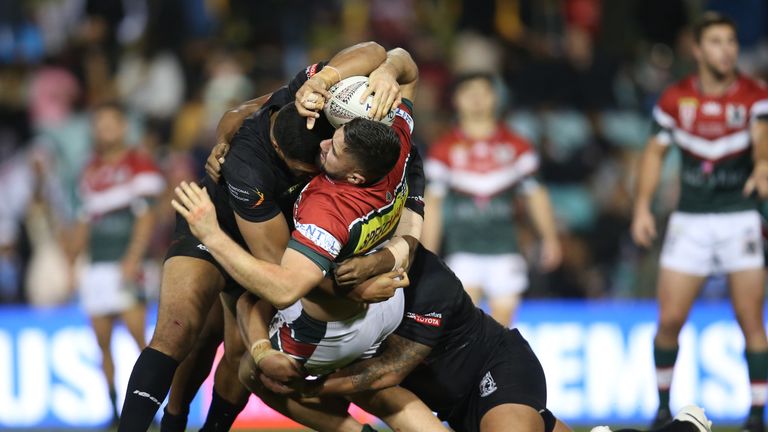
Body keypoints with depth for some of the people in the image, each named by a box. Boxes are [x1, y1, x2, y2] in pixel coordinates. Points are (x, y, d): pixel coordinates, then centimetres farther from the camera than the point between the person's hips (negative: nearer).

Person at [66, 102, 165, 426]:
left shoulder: (139, 166, 0)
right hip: (96, 270, 7)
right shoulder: (91, 172, 20)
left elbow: (146, 217, -7)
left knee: (139, 335, -16)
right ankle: (114, 410, 6)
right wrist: (71, 263, 19)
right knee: (103, 343, 2)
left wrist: (132, 260, -17)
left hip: (125, 266, -6)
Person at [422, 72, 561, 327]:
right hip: (463, 248, -2)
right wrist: (428, 255, 3)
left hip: (504, 246, 2)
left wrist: (550, 239, 6)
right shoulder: (445, 149, 6)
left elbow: (535, 195, 14)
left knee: (504, 313, -1)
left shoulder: (515, 146, 10)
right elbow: (432, 203, 7)